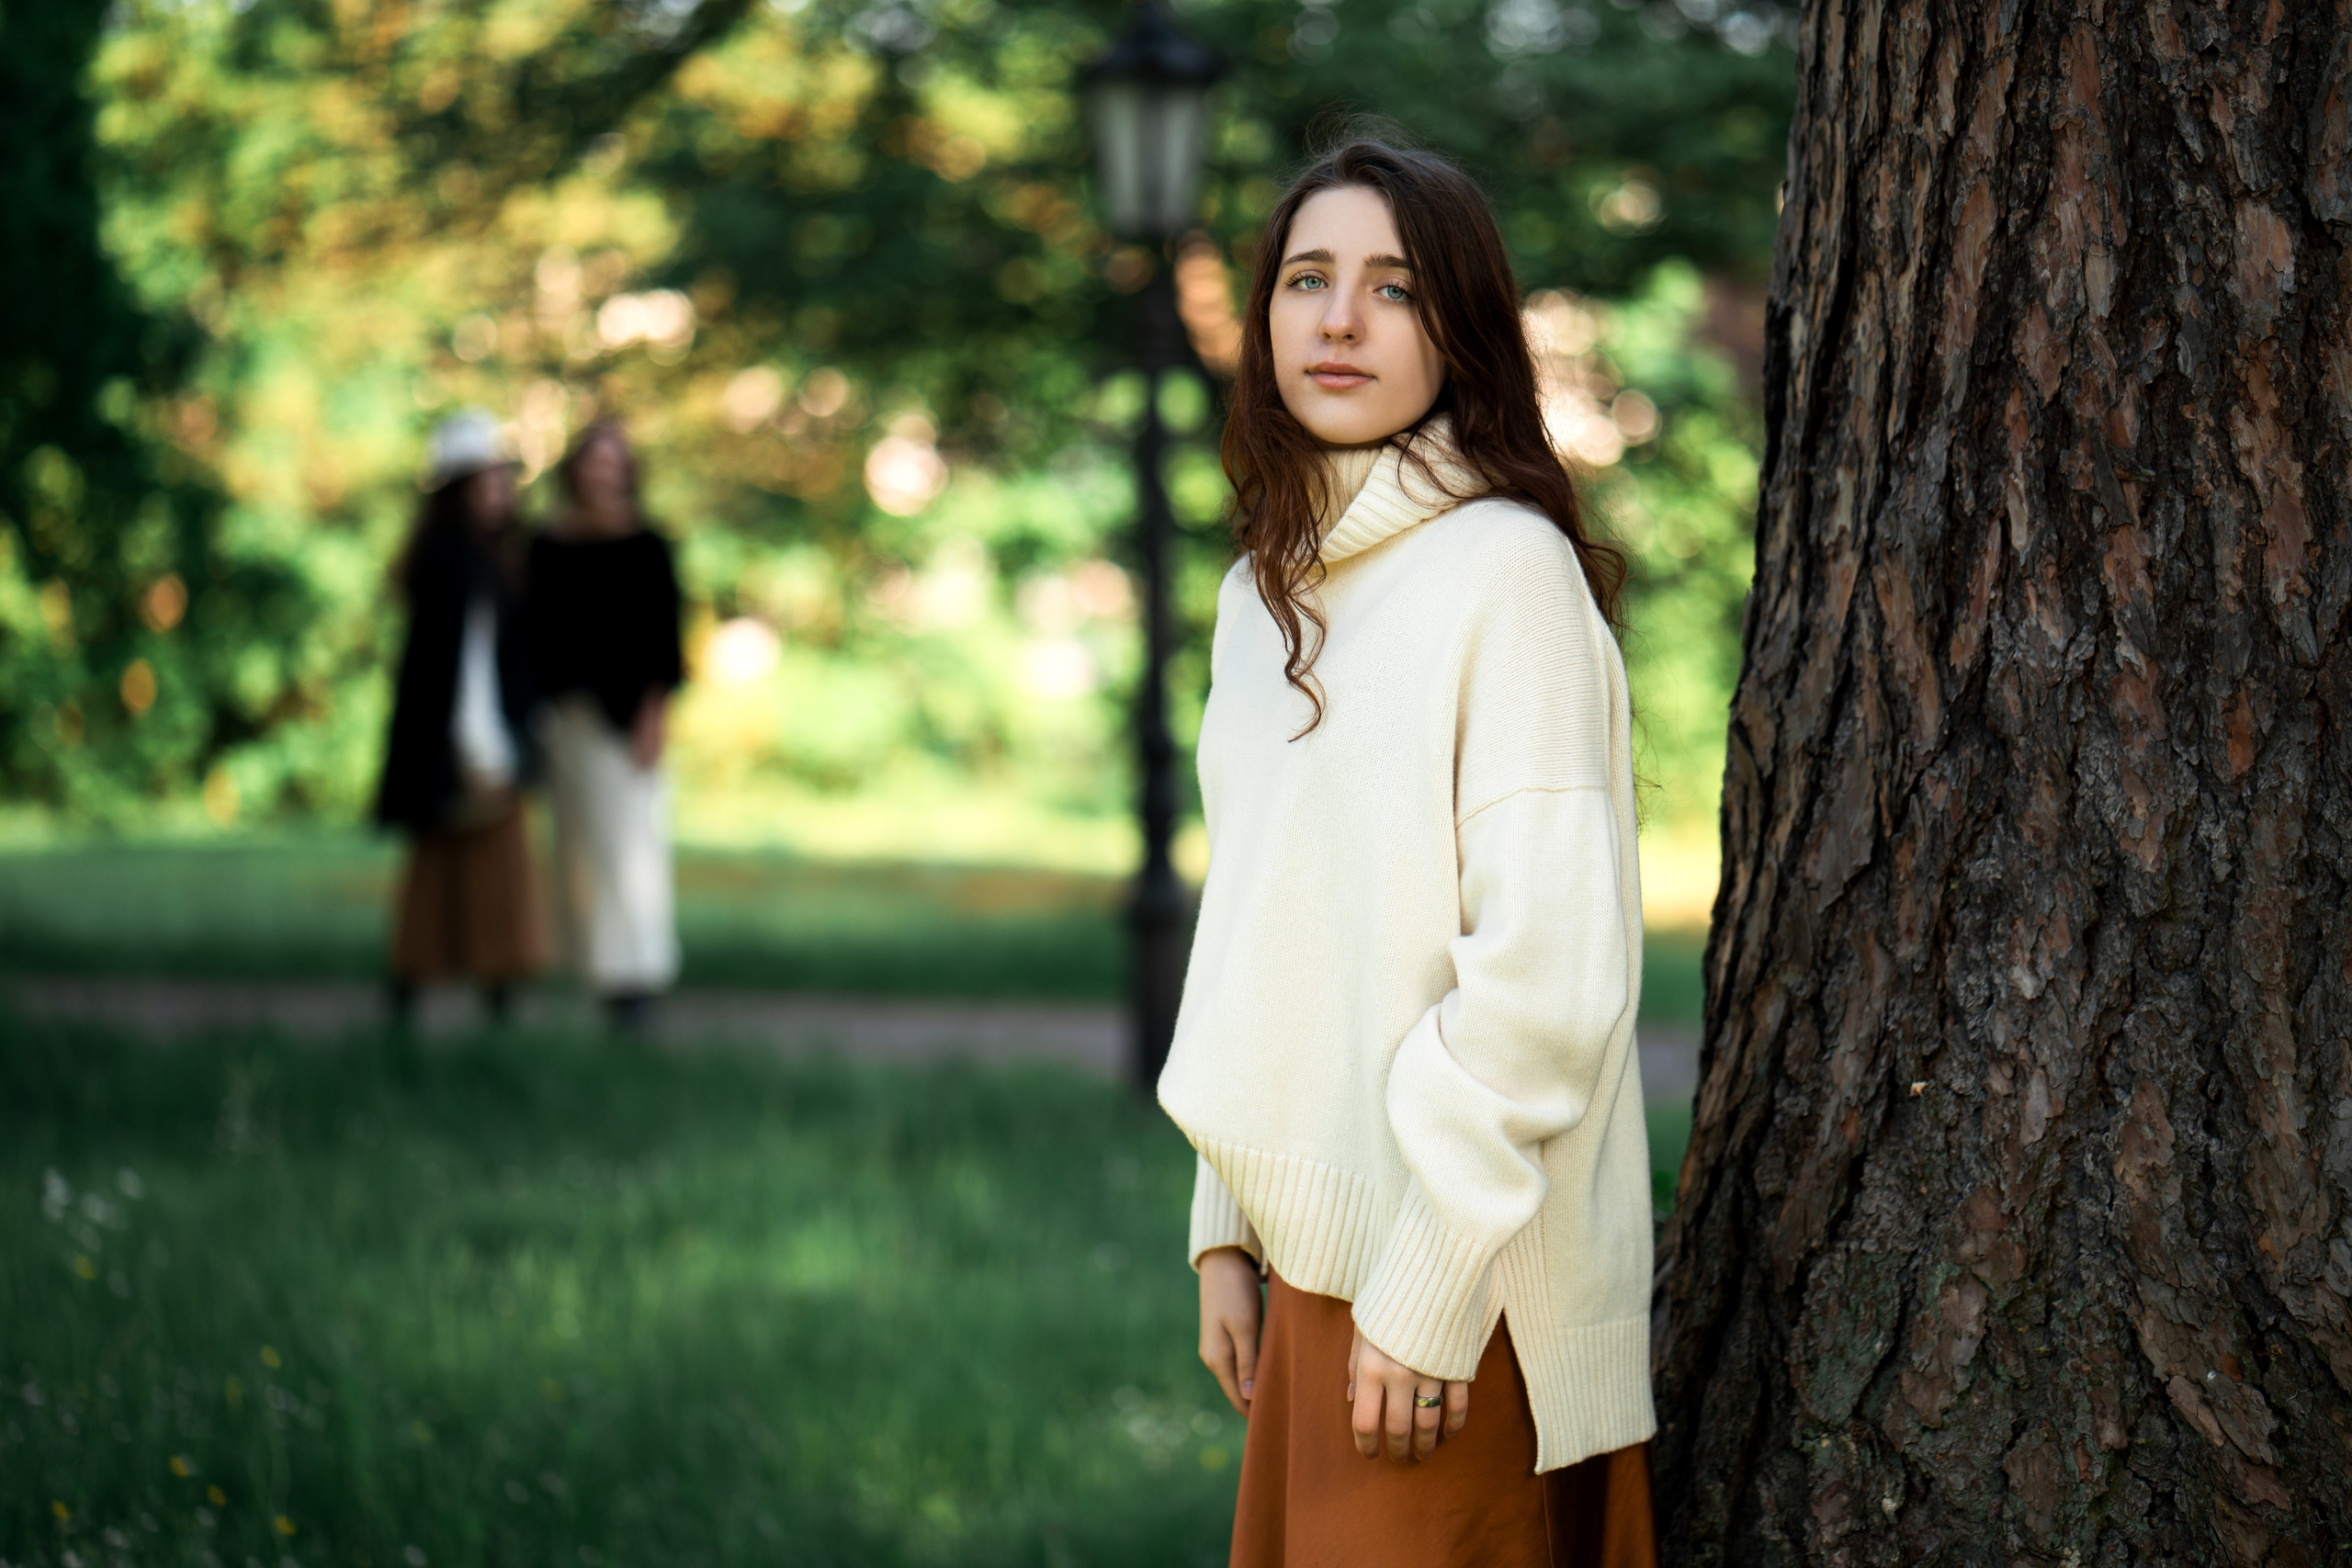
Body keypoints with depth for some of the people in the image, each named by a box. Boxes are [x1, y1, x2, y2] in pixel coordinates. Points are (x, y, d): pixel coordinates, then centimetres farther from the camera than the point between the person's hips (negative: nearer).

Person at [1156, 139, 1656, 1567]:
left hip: (1458, 1287, -7)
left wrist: (1428, 1288, -18)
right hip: (1316, 1241, 8)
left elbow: (1547, 967, -18)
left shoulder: (1507, 569, -13)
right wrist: (1228, 1230, 13)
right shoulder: (1269, 591, 12)